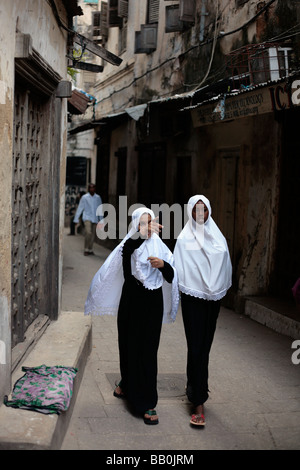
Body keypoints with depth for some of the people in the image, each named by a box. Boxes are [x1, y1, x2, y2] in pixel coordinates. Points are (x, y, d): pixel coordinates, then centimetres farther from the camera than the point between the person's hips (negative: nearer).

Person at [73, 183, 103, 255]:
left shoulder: (98, 198, 7)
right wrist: (76, 219, 1)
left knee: (93, 235, 5)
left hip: (95, 219, 3)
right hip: (87, 218, -3)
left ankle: (90, 250, 17)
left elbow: (100, 209, 13)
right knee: (88, 232, -21)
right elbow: (79, 209, 2)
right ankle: (86, 250, -10)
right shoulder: (84, 197, 0)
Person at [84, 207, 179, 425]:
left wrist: (163, 265, -22)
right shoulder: (129, 245, -1)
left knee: (147, 350, 0)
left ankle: (148, 403, 7)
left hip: (152, 303, 1)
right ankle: (128, 384, 32)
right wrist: (141, 233, -42)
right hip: (131, 301, -1)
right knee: (128, 345, 8)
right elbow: (127, 248, -27)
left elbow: (171, 278, -2)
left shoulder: (160, 248, 5)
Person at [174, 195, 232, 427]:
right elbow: (179, 269, -6)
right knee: (196, 346, -6)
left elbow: (225, 266, 10)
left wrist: (221, 288, 4)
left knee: (205, 345, 12)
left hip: (213, 297, 4)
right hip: (193, 297, -4)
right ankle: (199, 403, -3)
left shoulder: (217, 238, 8)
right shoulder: (185, 239, -4)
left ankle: (195, 386, 33)